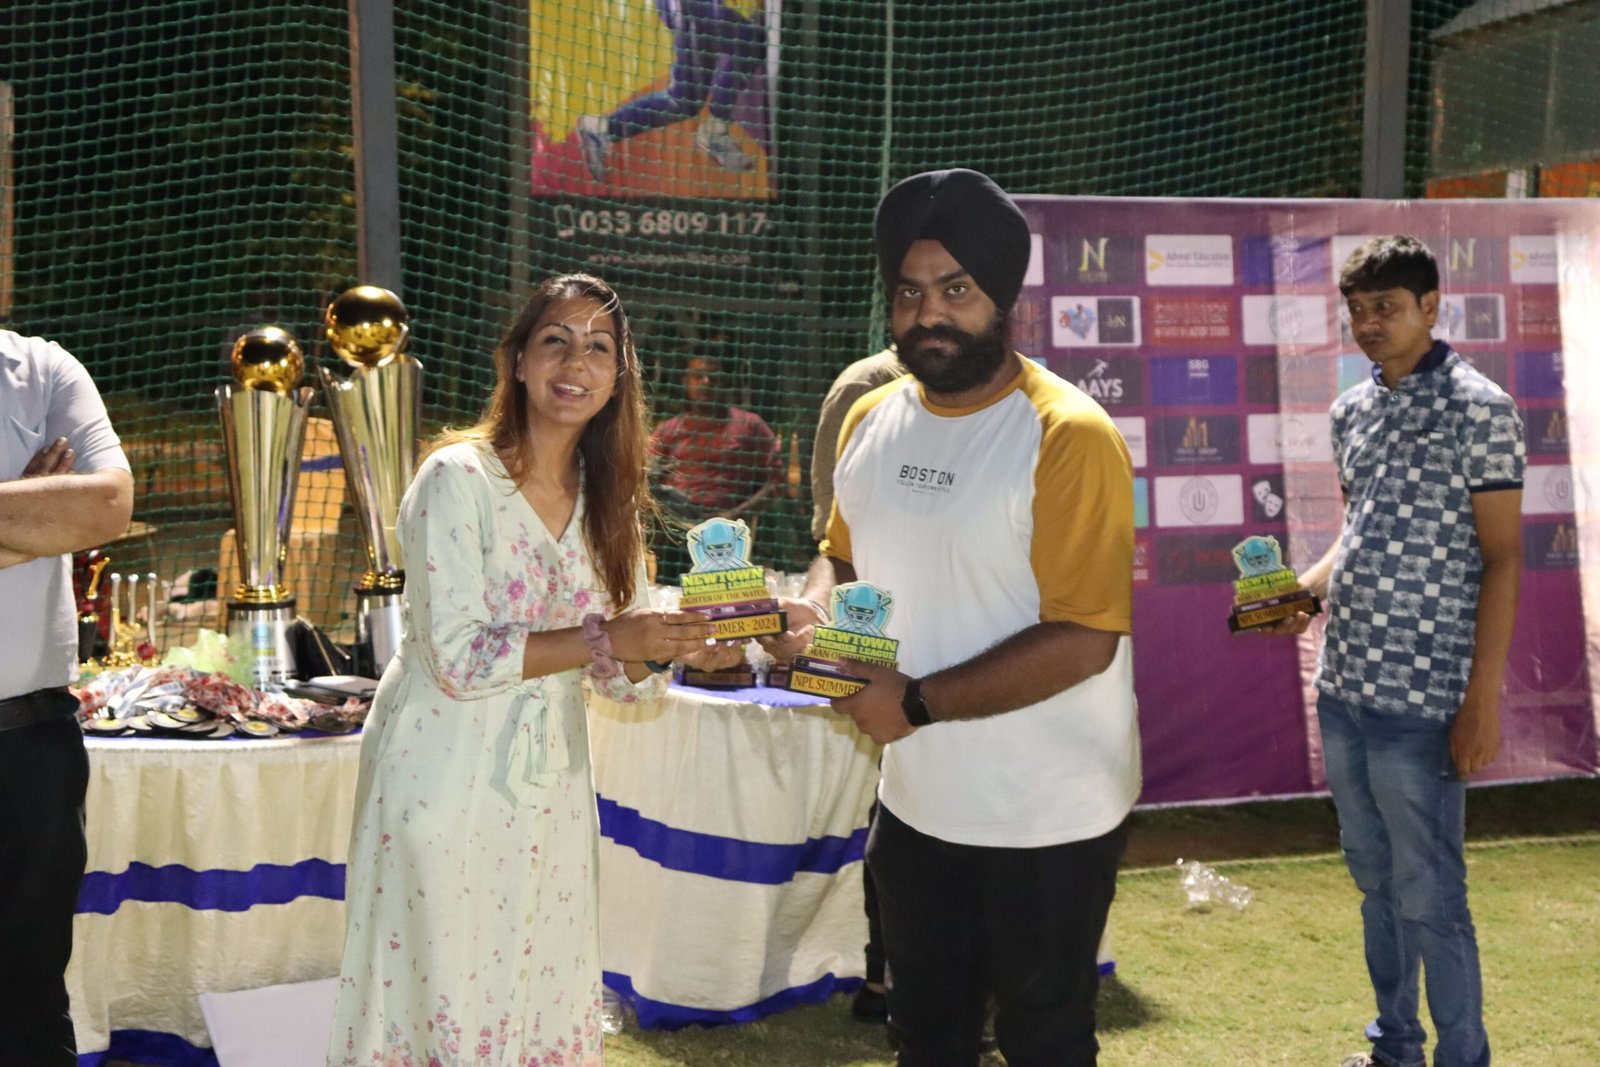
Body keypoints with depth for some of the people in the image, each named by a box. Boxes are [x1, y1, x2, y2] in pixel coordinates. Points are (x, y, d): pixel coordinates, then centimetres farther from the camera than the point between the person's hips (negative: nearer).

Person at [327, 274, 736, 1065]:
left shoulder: (609, 502, 6)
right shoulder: (458, 479, -14)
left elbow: (623, 677, 6)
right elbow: (457, 658, -20)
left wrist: (673, 644, -15)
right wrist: (605, 640, -24)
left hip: (550, 784, 6)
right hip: (448, 783, -6)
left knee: (549, 997, 11)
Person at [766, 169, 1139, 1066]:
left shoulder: (1068, 436, -19)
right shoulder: (872, 420, 3)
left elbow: (1083, 640, -24)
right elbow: (844, 554, 17)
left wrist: (918, 703, -23)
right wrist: (815, 608, -5)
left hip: (1048, 821, -6)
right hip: (917, 803, 6)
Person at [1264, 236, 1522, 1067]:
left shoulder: (1478, 409, -10)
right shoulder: (1351, 411, 11)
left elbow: (1501, 558, -11)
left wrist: (1482, 697, -15)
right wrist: (1304, 590, 2)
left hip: (1420, 699, -7)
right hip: (1343, 688, 7)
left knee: (1428, 896, -1)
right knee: (1374, 880, 18)